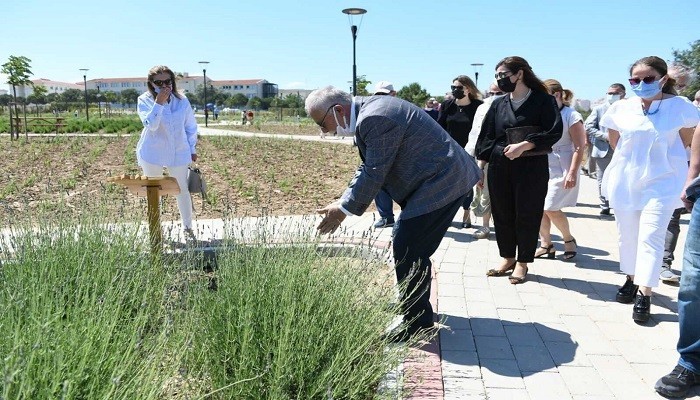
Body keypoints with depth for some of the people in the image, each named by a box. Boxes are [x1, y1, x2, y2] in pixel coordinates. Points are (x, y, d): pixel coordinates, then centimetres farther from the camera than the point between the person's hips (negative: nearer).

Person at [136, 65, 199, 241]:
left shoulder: (182, 101, -4)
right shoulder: (145, 100, -9)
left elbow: (191, 127, 7)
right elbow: (151, 125, -25)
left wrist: (192, 150, 9)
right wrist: (159, 102, -30)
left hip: (179, 153, 1)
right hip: (152, 153, -1)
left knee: (182, 190, 8)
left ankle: (187, 227, 22)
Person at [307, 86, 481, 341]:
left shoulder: (374, 119, -24)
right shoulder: (368, 111, 10)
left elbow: (373, 174, -20)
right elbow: (367, 168, 13)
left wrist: (344, 209, -10)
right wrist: (344, 201, 5)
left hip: (441, 183, -11)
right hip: (443, 177, 11)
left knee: (407, 251, -8)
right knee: (413, 248, 19)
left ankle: (417, 323, 6)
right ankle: (414, 305, 36)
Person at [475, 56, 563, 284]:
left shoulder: (543, 101, -2)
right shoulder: (498, 104, 10)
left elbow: (554, 132, -11)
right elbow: (486, 137, 11)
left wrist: (523, 145, -19)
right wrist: (480, 165, 5)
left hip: (531, 167, -4)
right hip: (499, 166, 4)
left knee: (527, 214, 3)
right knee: (502, 213, 8)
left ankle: (522, 262, 18)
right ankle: (508, 258, 25)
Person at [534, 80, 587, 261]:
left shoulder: (572, 116, -7)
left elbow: (579, 147, -9)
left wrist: (572, 173, -16)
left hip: (561, 169, -6)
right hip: (542, 167, 6)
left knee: (551, 208, -8)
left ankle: (569, 239, 17)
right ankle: (545, 244, 15)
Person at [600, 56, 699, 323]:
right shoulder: (621, 108, -1)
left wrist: (662, 158, 7)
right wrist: (631, 158, 10)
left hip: (662, 181, -3)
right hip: (625, 180, 4)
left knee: (650, 236, -11)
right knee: (627, 233, 12)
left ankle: (644, 295, -9)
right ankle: (631, 280, 30)